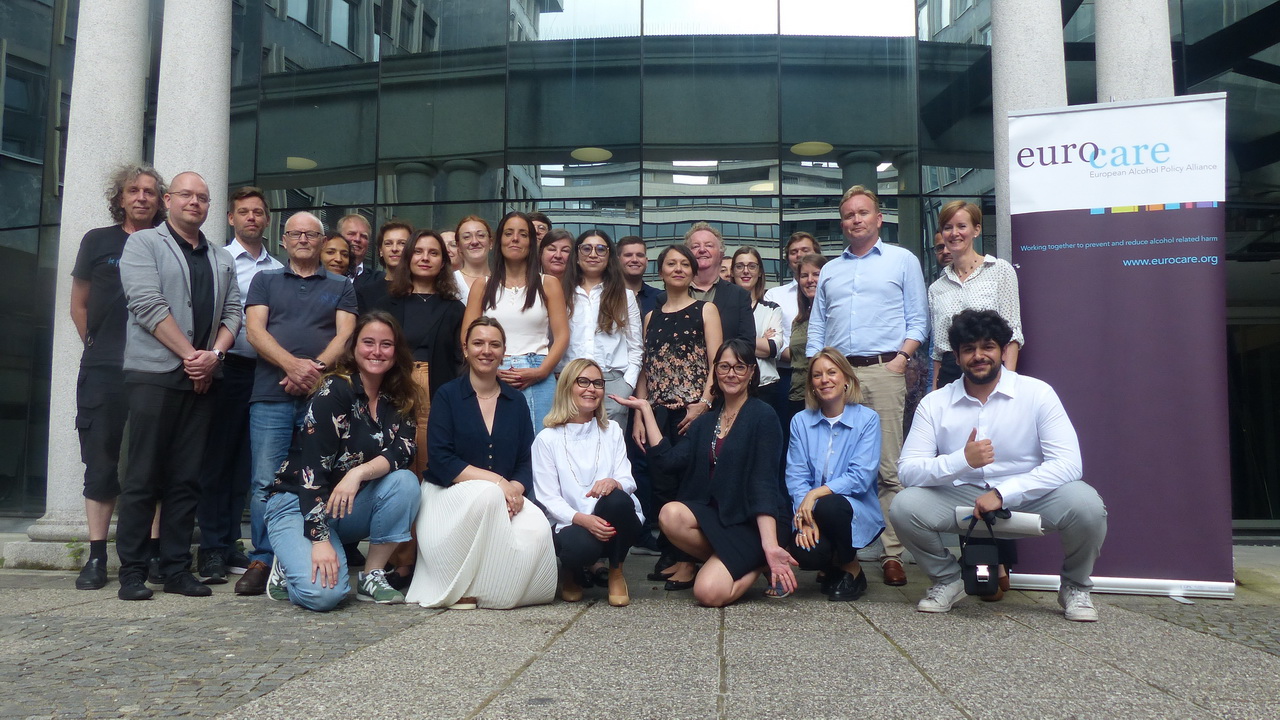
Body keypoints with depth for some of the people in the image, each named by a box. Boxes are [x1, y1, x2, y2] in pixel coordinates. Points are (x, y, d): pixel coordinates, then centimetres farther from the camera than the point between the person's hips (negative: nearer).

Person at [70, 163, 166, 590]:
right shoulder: (98, 241, 11)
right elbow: (79, 305, 16)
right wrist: (97, 347, 8)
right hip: (104, 373, 1)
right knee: (102, 462, 2)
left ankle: (155, 552, 7)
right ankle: (96, 558, 7)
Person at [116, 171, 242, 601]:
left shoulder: (221, 260, 19)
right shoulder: (143, 244, 4)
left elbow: (232, 313, 12)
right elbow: (148, 304, -8)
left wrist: (214, 354, -6)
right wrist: (190, 354, -12)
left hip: (201, 380, 5)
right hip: (153, 375, -4)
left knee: (186, 479, 5)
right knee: (143, 477, -2)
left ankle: (176, 569, 10)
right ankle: (132, 571, 4)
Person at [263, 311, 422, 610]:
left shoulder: (398, 401, 2)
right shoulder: (334, 390, -15)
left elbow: (403, 452, -12)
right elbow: (312, 467, -21)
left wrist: (359, 473, -32)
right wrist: (320, 539, -27)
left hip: (351, 506, 6)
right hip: (299, 503, -5)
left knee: (405, 481, -24)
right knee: (324, 593, -28)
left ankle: (372, 577, -10)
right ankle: (289, 566, 8)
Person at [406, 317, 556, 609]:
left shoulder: (516, 401, 11)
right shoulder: (447, 396, 0)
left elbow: (525, 461, 7)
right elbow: (440, 460, -11)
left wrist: (515, 487, -17)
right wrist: (496, 481, -20)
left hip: (503, 496, 3)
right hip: (448, 495, -3)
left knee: (538, 529, -28)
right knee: (487, 493, -37)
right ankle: (460, 588, -19)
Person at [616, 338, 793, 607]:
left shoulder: (762, 416, -6)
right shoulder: (706, 422, 13)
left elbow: (763, 483, -14)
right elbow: (668, 458, -1)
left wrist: (770, 545, -23)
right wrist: (645, 410, 5)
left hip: (754, 522, -6)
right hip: (716, 513, 6)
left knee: (710, 592, -26)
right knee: (670, 514, -28)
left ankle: (758, 565, 5)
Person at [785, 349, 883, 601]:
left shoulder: (867, 419, -2)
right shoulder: (800, 422, 6)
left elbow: (861, 477, -12)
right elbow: (796, 477, -1)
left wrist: (816, 494, -22)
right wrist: (806, 518, -17)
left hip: (858, 515, -2)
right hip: (812, 514, 2)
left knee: (829, 505, -35)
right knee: (804, 554, -29)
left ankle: (851, 568, -4)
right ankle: (833, 565, 12)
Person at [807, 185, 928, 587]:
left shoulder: (903, 261, 12)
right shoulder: (829, 270, 22)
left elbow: (918, 319, 7)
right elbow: (816, 327, 20)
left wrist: (902, 357, -7)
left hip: (882, 372, -3)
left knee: (889, 467, -6)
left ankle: (893, 553, -2)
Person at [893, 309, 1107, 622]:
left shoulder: (1037, 393, -8)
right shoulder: (934, 404, -4)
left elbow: (1068, 464, -17)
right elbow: (907, 470, -12)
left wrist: (1003, 494, -27)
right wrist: (962, 460, -29)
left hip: (1028, 496, -1)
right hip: (962, 498, 1)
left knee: (1085, 503, -30)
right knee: (904, 506, -24)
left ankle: (1075, 586, 4)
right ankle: (948, 579, 7)